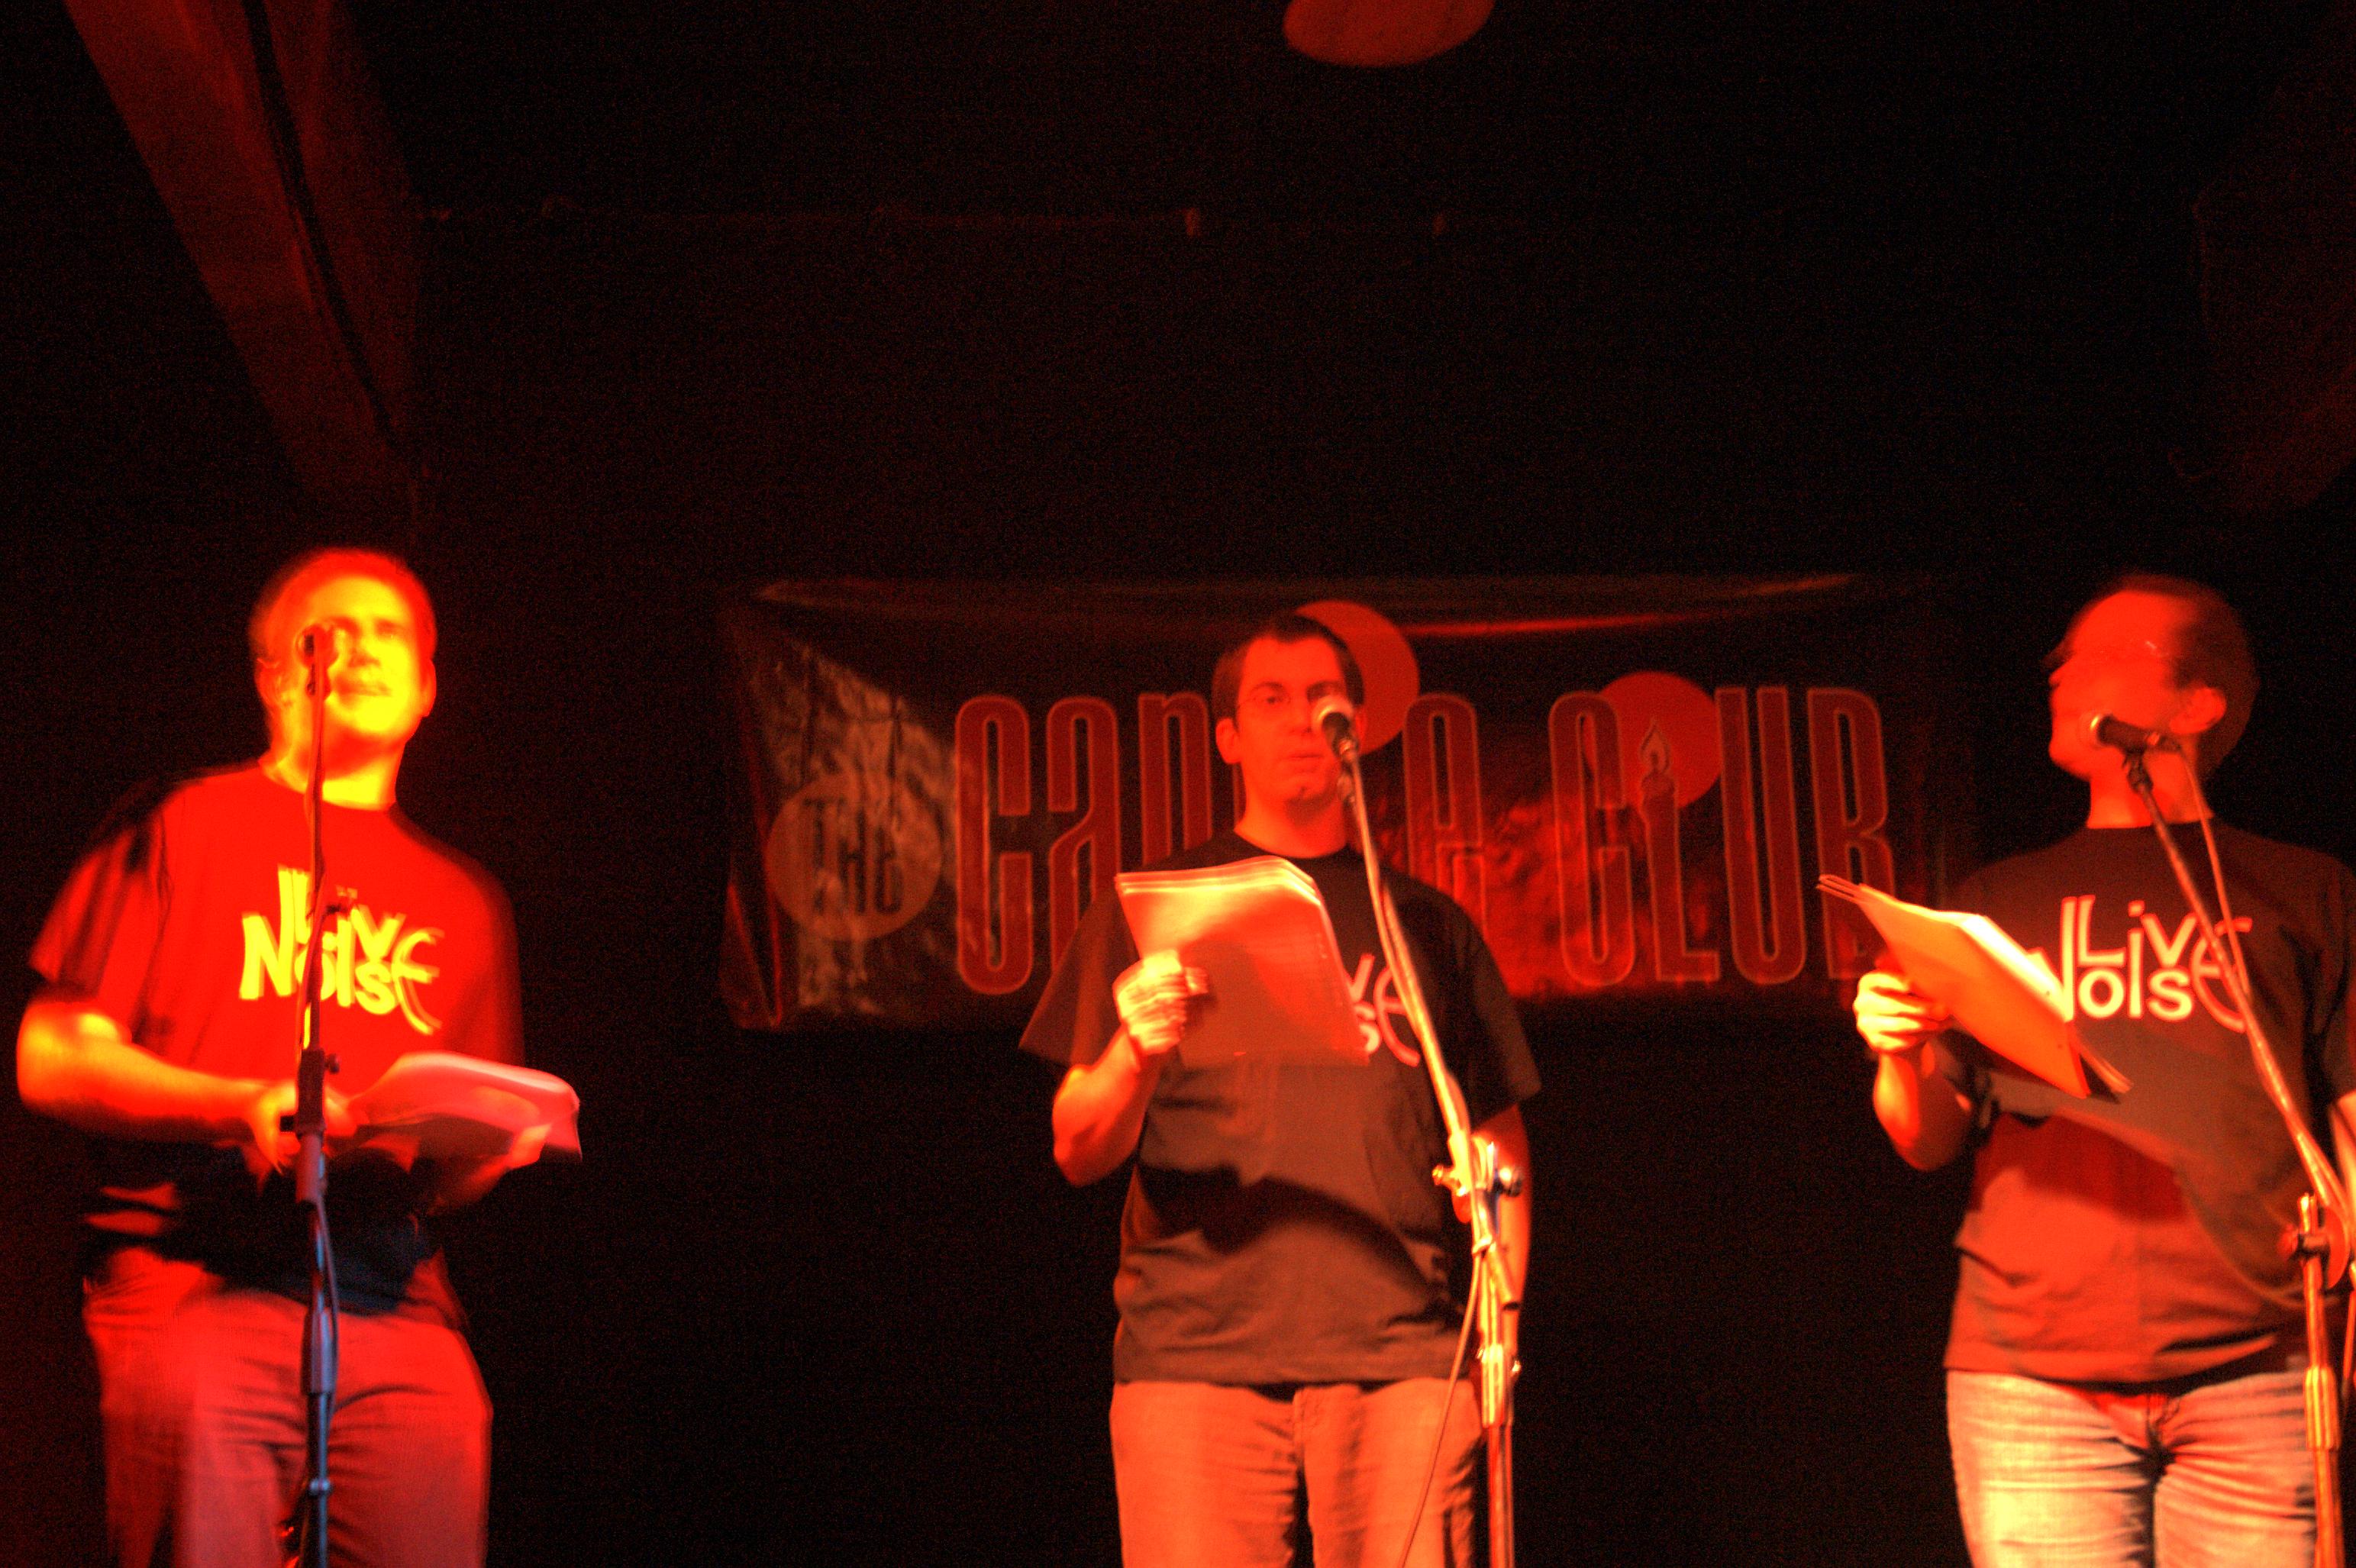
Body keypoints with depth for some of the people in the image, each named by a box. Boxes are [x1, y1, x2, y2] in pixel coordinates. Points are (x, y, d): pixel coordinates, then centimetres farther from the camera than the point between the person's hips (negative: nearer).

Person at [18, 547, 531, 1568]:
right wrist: (240, 1106, -10)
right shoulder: (182, 830, 12)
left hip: (399, 1306, 3)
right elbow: (50, 1062, 4)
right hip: (197, 1284, -3)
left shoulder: (462, 902, 24)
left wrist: (485, 1144, 0)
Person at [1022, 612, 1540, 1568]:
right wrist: (1135, 1055, -14)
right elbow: (1079, 1155, 7)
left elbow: (1499, 1146, 20)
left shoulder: (1427, 925, 19)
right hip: (1192, 1348, -1)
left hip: (1399, 1355, 1)